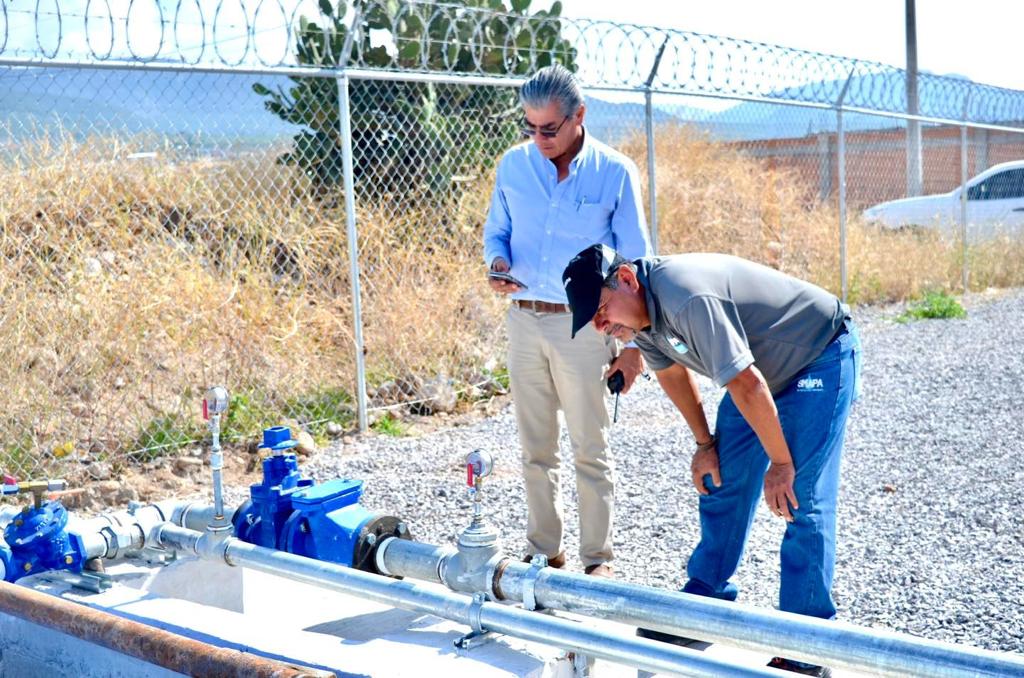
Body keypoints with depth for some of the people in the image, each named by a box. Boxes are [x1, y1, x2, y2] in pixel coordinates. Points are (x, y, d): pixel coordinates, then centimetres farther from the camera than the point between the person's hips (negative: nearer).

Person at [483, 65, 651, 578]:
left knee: (590, 450, 3)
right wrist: (498, 261, -9)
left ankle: (597, 558, 15)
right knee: (535, 449, 11)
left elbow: (634, 265, -2)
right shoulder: (513, 165, 4)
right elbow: (496, 230, 16)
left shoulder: (615, 172, -5)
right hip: (524, 320, 4)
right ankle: (542, 550, 24)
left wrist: (633, 344, -5)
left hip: (583, 325, -3)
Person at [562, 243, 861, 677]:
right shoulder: (639, 312, -6)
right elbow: (671, 371, 12)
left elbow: (747, 386, -32)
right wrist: (704, 442, 13)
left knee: (802, 500, -12)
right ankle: (705, 605, 21)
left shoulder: (687, 300, -36)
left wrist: (781, 463, -23)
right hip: (765, 366, 9)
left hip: (821, 356, -9)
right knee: (722, 482, 8)